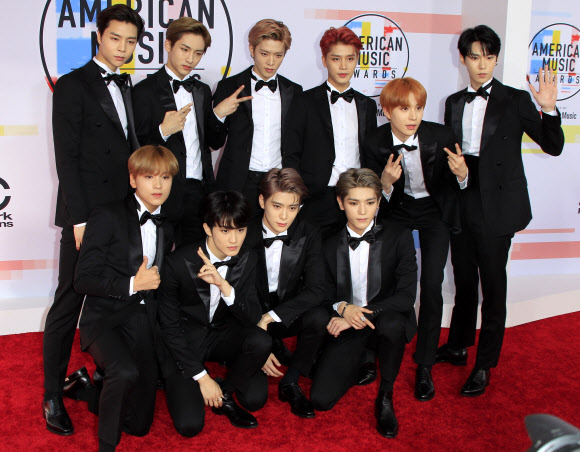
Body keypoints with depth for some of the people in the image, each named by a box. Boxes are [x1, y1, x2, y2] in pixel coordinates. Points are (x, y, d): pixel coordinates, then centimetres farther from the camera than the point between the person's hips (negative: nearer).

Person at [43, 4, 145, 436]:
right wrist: (80, 220, -14)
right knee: (69, 301, 0)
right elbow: (67, 158, -9)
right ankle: (53, 394, 10)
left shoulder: (128, 88, 16)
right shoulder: (73, 85, -4)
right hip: (87, 215, -6)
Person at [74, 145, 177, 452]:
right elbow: (83, 280, -12)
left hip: (142, 322, 5)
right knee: (125, 372, -36)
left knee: (140, 424, -1)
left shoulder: (165, 228, 13)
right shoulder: (107, 217, -8)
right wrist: (132, 284, -18)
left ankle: (95, 388, 28)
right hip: (104, 319, -5)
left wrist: (154, 280, 4)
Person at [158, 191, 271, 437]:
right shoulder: (178, 262, -21)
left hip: (222, 335, 4)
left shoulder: (247, 260, -9)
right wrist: (201, 377, -16)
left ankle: (224, 393, -1)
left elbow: (253, 317, -15)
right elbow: (170, 327, -14)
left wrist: (224, 285, -33)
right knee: (189, 425, -19)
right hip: (185, 343, -4)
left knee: (261, 341, -28)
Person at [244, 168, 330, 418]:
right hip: (252, 318, -1)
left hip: (289, 313, 1)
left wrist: (272, 316, -27)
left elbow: (315, 290, -17)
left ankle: (290, 382, -10)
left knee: (319, 317, -33)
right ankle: (280, 354, 16)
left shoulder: (309, 235, -11)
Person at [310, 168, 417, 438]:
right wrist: (343, 308, -18)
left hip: (387, 317, -2)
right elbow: (327, 296, 6)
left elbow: (406, 295, -15)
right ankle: (362, 361, 17)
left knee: (391, 323, -41)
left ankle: (385, 395, -12)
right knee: (321, 399, -16)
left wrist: (362, 314, -23)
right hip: (347, 326, 2)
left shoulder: (399, 237, -7)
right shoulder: (330, 246, 2)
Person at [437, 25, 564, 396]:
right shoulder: (454, 103, 11)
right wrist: (453, 164, -6)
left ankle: (484, 366, 12)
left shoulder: (515, 100, -3)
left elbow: (553, 146, -7)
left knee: (493, 284, 0)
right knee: (464, 279, 16)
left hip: (496, 205, -4)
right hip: (461, 203, 5)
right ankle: (458, 347, 33)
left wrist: (549, 109, -23)